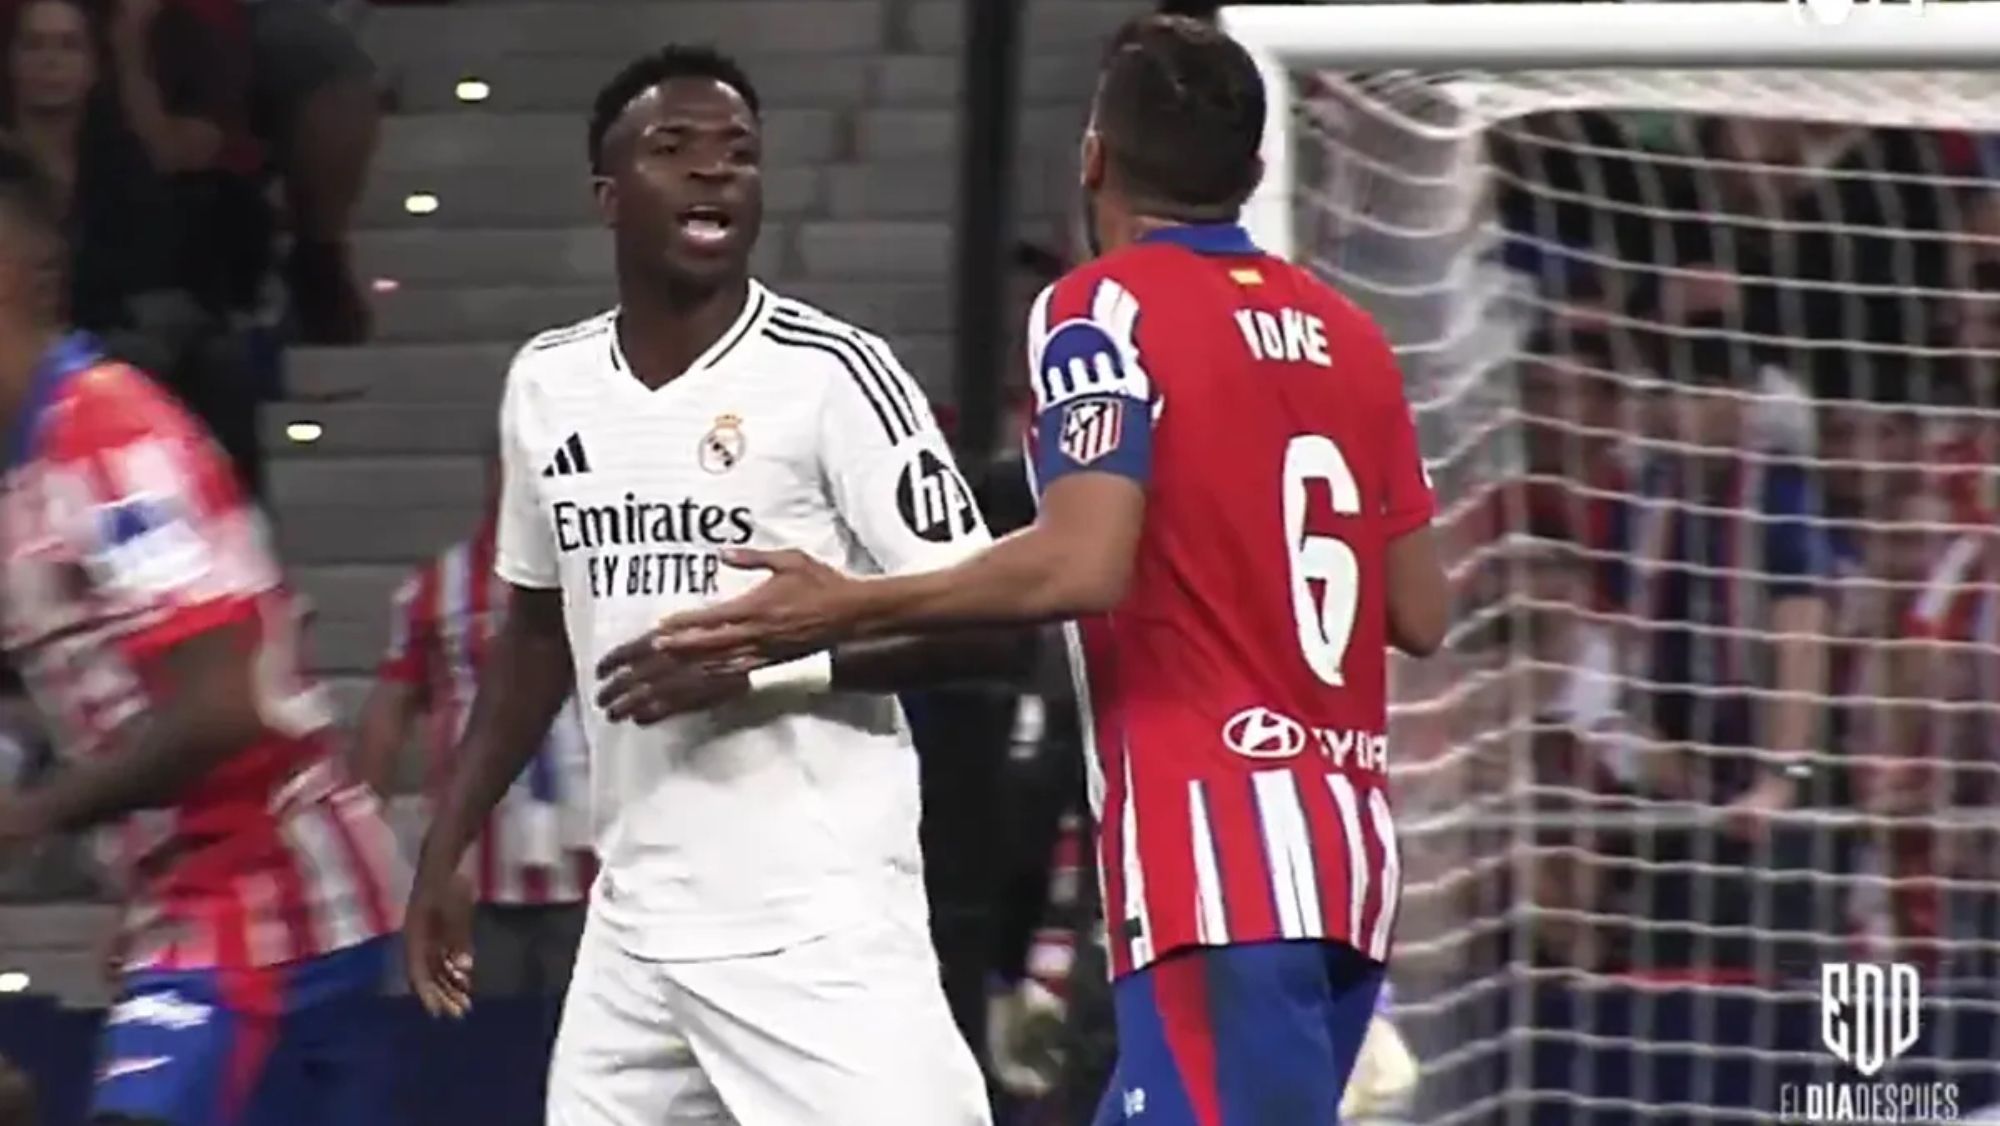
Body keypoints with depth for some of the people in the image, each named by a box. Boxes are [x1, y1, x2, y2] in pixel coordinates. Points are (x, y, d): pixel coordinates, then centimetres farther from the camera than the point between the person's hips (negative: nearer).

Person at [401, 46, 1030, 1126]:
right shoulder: (549, 385, 10)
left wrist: (757, 661, -20)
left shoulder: (830, 374, -10)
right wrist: (444, 850, 19)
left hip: (818, 927, -7)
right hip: (634, 926, 7)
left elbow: (985, 624, -12)